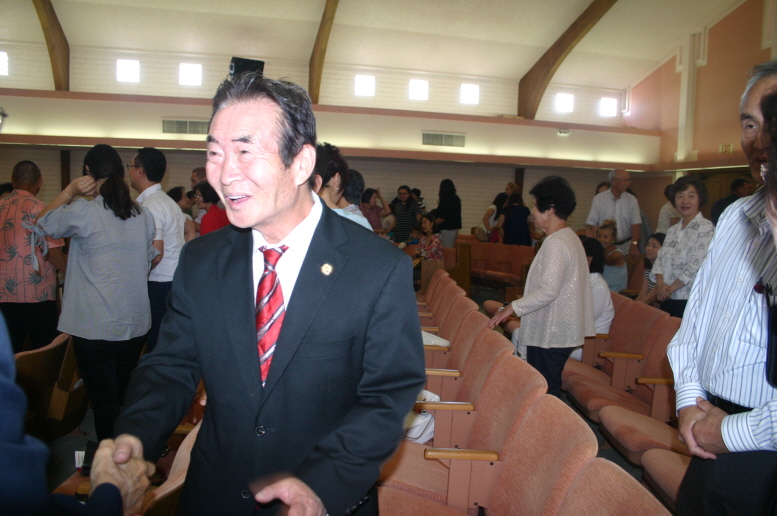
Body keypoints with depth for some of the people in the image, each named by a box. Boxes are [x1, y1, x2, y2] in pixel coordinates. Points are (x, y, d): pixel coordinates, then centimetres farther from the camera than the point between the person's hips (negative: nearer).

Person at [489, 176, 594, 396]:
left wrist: (513, 307, -21)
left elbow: (548, 291, -27)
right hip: (555, 330, 10)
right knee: (547, 388, 17)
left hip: (551, 334, -10)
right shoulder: (568, 237, 13)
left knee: (545, 392, -2)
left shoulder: (556, 244, -20)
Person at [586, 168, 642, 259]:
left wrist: (634, 244, -17)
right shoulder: (599, 199, -2)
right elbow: (593, 224, -2)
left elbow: (635, 224, -4)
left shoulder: (632, 200, 3)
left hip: (626, 246, 2)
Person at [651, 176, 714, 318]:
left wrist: (671, 288, -12)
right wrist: (660, 284, -9)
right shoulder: (673, 230, 15)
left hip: (690, 301, -6)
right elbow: (660, 258, 9)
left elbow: (696, 265, -16)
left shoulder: (705, 228, -8)